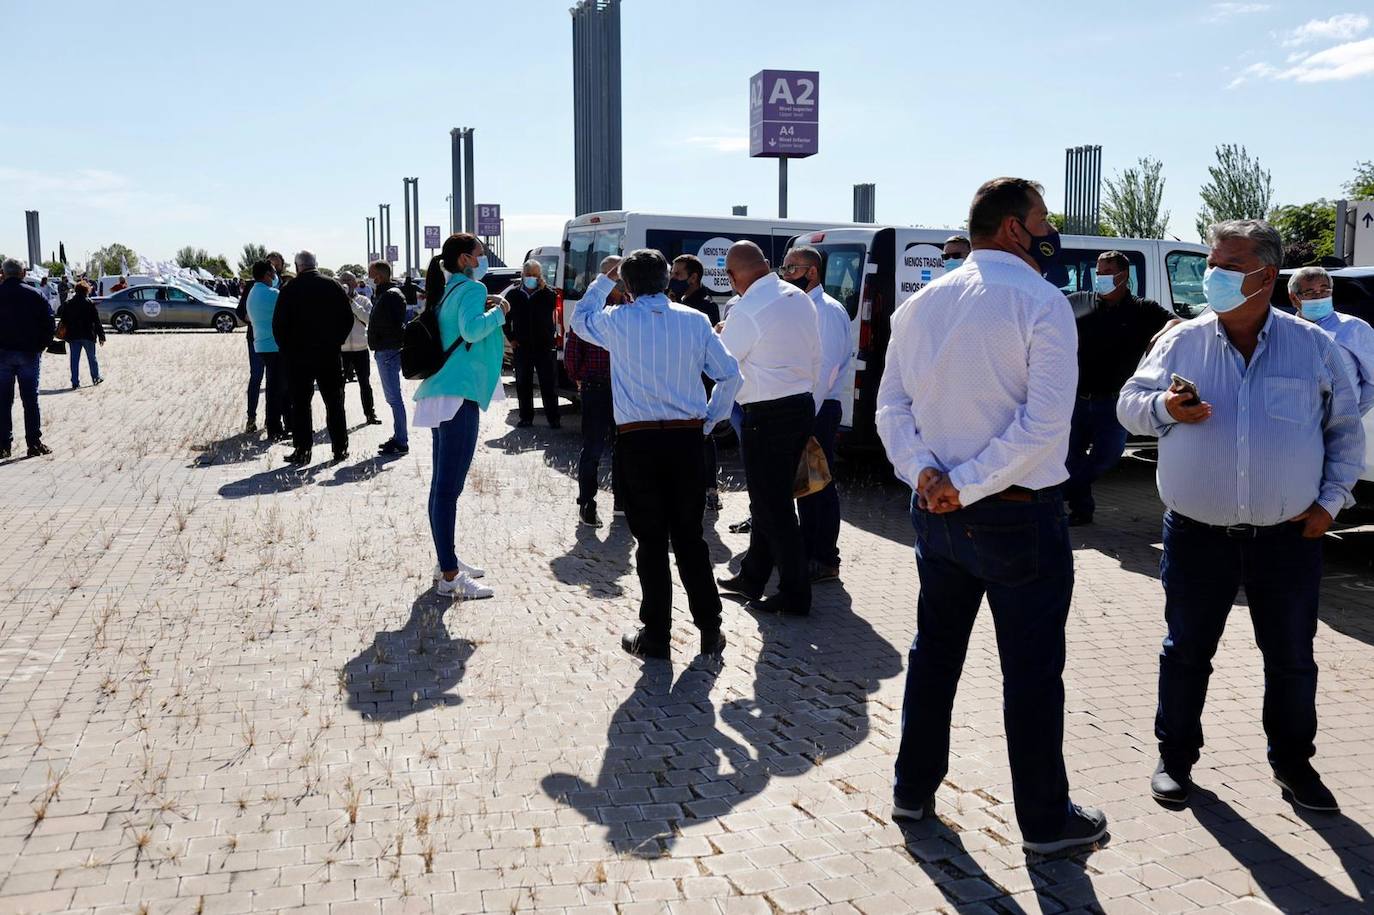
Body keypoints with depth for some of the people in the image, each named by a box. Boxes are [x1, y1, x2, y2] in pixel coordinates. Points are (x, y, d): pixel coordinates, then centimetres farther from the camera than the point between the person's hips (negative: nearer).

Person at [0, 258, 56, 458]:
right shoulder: (35, 295, -4)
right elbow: (49, 324, -4)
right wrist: (41, 346, 5)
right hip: (29, 353, 0)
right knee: (30, 400, 4)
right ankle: (34, 444, 3)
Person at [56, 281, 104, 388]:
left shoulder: (69, 304, 3)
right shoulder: (90, 304, -7)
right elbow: (97, 321, -9)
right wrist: (101, 336, -5)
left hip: (73, 336, 3)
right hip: (88, 335, -3)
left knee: (74, 359, 4)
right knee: (92, 357, 13)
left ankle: (75, 382, 2)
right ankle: (96, 377, 25)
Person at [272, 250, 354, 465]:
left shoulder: (289, 289, -6)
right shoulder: (333, 286, 1)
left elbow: (278, 324, -6)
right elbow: (348, 319, 4)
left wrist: (286, 349, 6)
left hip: (298, 355, -2)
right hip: (329, 354, 2)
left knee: (300, 404, 4)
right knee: (334, 403, 9)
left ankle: (302, 450, 3)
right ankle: (340, 449, 11)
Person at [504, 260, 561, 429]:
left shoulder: (547, 293, 1)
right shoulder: (513, 294, 5)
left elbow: (553, 304, -18)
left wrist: (543, 288, -19)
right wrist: (511, 338, 4)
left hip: (544, 346, -2)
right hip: (521, 347, 2)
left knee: (549, 383, 1)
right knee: (523, 384, 8)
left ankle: (553, 418, 7)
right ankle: (526, 417, 17)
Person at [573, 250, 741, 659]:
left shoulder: (618, 322, -3)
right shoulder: (695, 320, 1)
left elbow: (580, 319, 19)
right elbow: (729, 374, 1)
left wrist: (603, 279, 29)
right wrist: (709, 419, 12)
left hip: (638, 441, -2)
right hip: (687, 438, 2)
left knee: (651, 540, 6)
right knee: (689, 536, 12)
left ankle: (656, 636, 11)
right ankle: (709, 630, 17)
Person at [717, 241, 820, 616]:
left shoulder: (746, 311, -18)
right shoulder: (800, 298, 6)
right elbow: (815, 355, 12)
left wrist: (719, 336, 12)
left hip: (767, 417, -9)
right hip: (802, 406, 9)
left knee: (772, 507, 1)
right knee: (773, 500, 17)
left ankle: (795, 595, 7)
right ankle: (752, 578, 30)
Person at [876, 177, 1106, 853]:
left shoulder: (921, 304, 6)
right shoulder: (1040, 303, -13)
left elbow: (891, 405, 3)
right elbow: (1046, 419, -22)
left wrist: (925, 472, -7)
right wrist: (969, 484, -18)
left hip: (937, 512, 6)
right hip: (1019, 516, -6)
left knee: (935, 650, 19)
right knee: (1031, 669, 6)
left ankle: (913, 789, 30)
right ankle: (1044, 819, 19)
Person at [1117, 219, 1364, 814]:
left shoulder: (1314, 346, 1)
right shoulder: (1182, 341, 1)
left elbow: (1346, 430, 8)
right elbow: (1129, 405, 4)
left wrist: (1331, 499, -1)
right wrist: (1165, 407, -18)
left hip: (1288, 536, 1)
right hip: (1198, 534, 0)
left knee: (1292, 658, 13)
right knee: (1186, 651, 10)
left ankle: (1292, 763, 33)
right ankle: (1175, 758, 26)